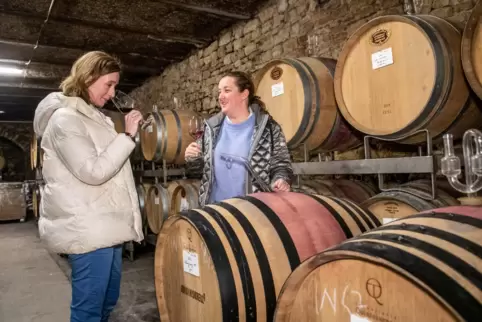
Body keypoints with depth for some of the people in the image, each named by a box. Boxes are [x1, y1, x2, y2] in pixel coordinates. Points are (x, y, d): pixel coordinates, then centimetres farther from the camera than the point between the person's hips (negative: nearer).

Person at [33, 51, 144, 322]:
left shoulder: (94, 116, 17)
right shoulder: (65, 119, -13)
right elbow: (93, 171, -21)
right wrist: (128, 135, -16)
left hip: (106, 226, 9)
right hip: (88, 229, -9)